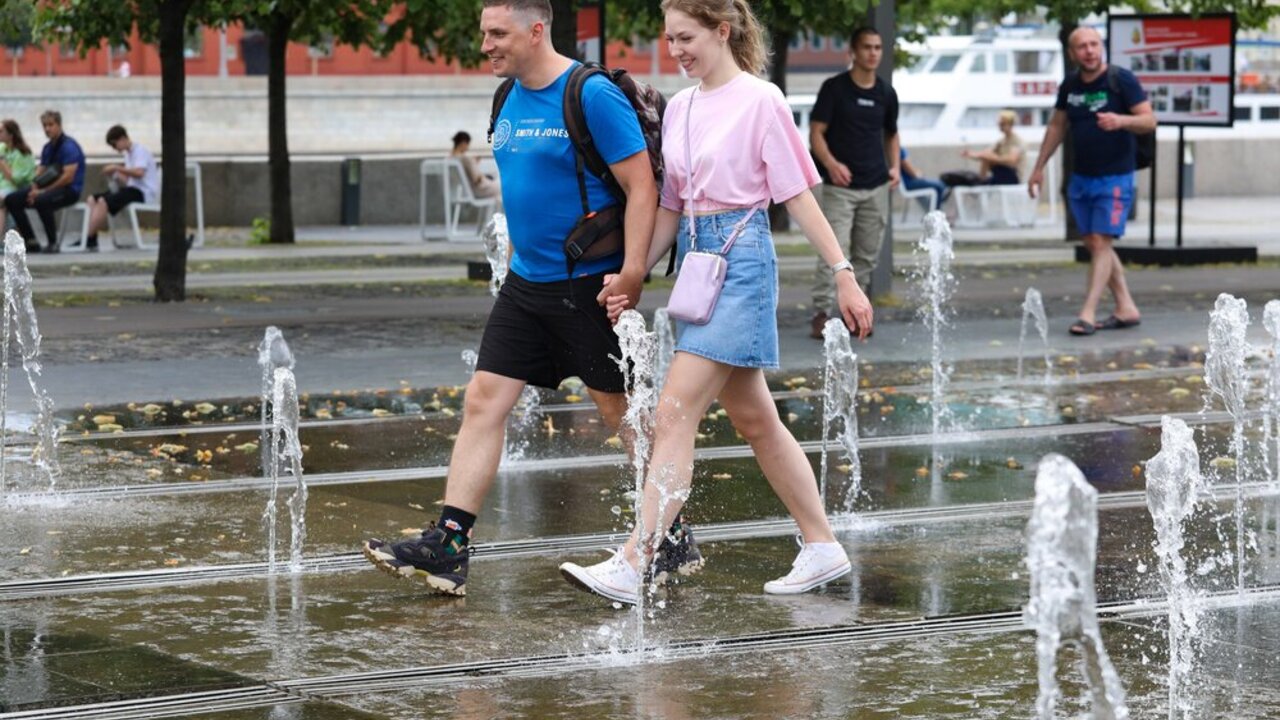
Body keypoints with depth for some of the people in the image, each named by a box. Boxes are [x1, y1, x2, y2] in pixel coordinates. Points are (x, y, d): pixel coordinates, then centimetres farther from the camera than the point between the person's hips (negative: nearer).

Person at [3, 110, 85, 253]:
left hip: (69, 189, -8)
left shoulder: (69, 146, -12)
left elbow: (68, 177, -20)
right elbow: (39, 173, 13)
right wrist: (34, 189, -10)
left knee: (41, 201, -39)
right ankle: (31, 242, -3)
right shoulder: (48, 148, 12)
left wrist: (43, 191, -19)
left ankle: (53, 243, -22)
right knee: (11, 200, -5)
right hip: (49, 187, 8)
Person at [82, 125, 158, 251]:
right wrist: (116, 175, 0)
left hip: (142, 192, -10)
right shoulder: (128, 154, 21)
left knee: (103, 202, -27)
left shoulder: (140, 151, -7)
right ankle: (91, 238, -20)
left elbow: (139, 172, -24)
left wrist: (117, 168, -18)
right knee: (92, 199, -4)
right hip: (132, 189, 10)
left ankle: (89, 240, -28)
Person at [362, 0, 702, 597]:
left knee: (624, 411, 3)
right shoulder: (509, 100, 9)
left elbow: (641, 187, -17)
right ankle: (447, 546, -2)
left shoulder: (592, 96, -15)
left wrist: (631, 273, -23)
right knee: (483, 400, -1)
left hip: (590, 285, -7)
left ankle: (676, 541, 18)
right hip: (526, 281, 7)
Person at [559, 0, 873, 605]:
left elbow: (798, 197, -6)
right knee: (753, 419, 12)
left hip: (741, 260, -8)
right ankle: (822, 548, 22)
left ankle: (632, 565, -18)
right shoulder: (679, 108, 13)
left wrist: (844, 276, -9)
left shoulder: (760, 101, -6)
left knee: (676, 412, -15)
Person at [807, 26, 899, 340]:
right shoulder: (834, 88, -4)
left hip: (876, 187, 5)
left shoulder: (886, 94, 9)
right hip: (840, 187, -5)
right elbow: (816, 132, -6)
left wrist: (894, 166, 4)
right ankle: (820, 314, -10)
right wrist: (831, 164, -22)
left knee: (867, 255, 8)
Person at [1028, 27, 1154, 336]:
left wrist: (1121, 121, -32)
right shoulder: (1070, 86, 6)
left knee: (1101, 242, -12)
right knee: (1094, 244, 8)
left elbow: (1149, 121, -13)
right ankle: (1126, 308, 16)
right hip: (1080, 178, 6)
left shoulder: (1122, 80, -10)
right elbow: (1057, 126, 18)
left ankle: (1088, 314, -14)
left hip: (1115, 178, -6)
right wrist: (1039, 167, 18)